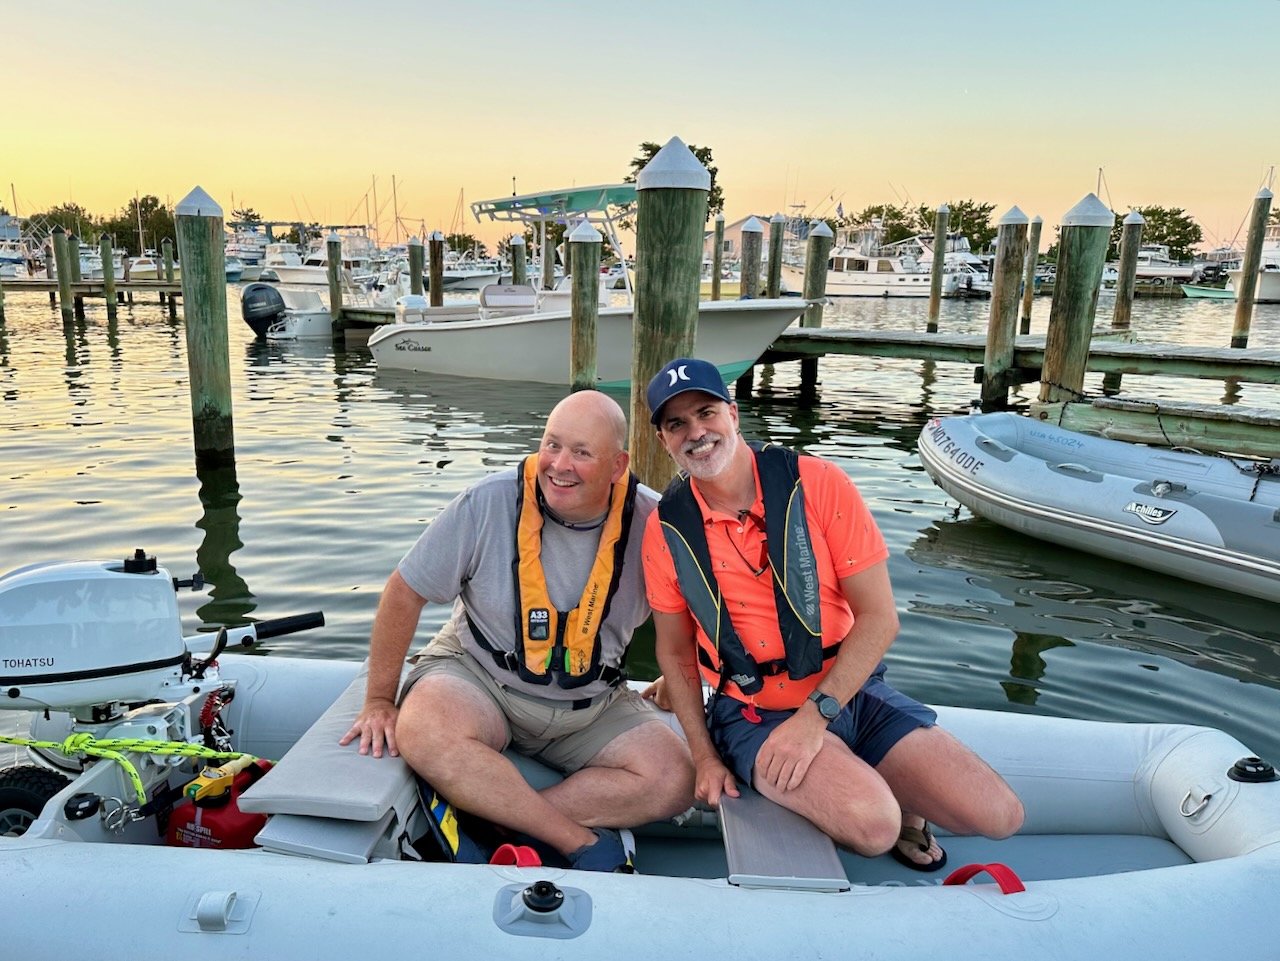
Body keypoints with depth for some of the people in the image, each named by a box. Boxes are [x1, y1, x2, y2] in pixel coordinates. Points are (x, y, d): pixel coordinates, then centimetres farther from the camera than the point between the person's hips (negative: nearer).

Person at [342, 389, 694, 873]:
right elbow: (405, 592, -7)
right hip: (478, 674, -2)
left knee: (674, 780, -18)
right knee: (423, 731, -34)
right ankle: (586, 843, -20)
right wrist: (380, 701, -5)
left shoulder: (650, 522, -12)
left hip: (591, 704, 2)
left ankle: (488, 821, -17)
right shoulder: (490, 502, -16)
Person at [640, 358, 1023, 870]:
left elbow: (879, 616, -11)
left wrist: (815, 715, -18)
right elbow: (675, 652, 4)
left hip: (853, 694, 2)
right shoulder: (666, 530, -7)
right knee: (871, 824, -28)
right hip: (755, 714, -1)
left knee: (999, 816, -11)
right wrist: (704, 757, -4)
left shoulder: (818, 483, -11)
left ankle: (900, 799, 18)